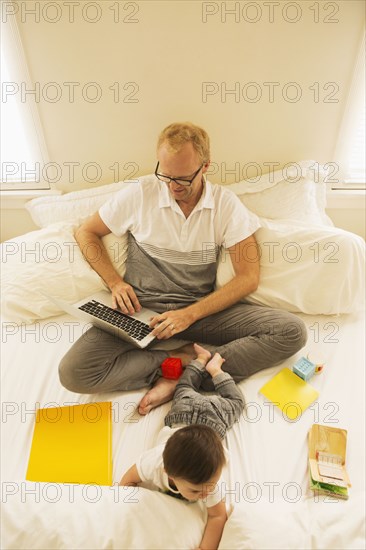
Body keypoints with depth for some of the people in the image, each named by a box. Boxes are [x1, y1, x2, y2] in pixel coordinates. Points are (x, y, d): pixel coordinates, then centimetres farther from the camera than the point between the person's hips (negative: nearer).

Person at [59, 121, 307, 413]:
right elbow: (86, 232, 10)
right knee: (74, 372, -24)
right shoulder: (139, 193, -1)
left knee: (292, 331, -18)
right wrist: (115, 282, -6)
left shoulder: (226, 203, -1)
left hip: (201, 308, 1)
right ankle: (189, 357, -12)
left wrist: (191, 314, -16)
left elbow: (249, 277, -5)